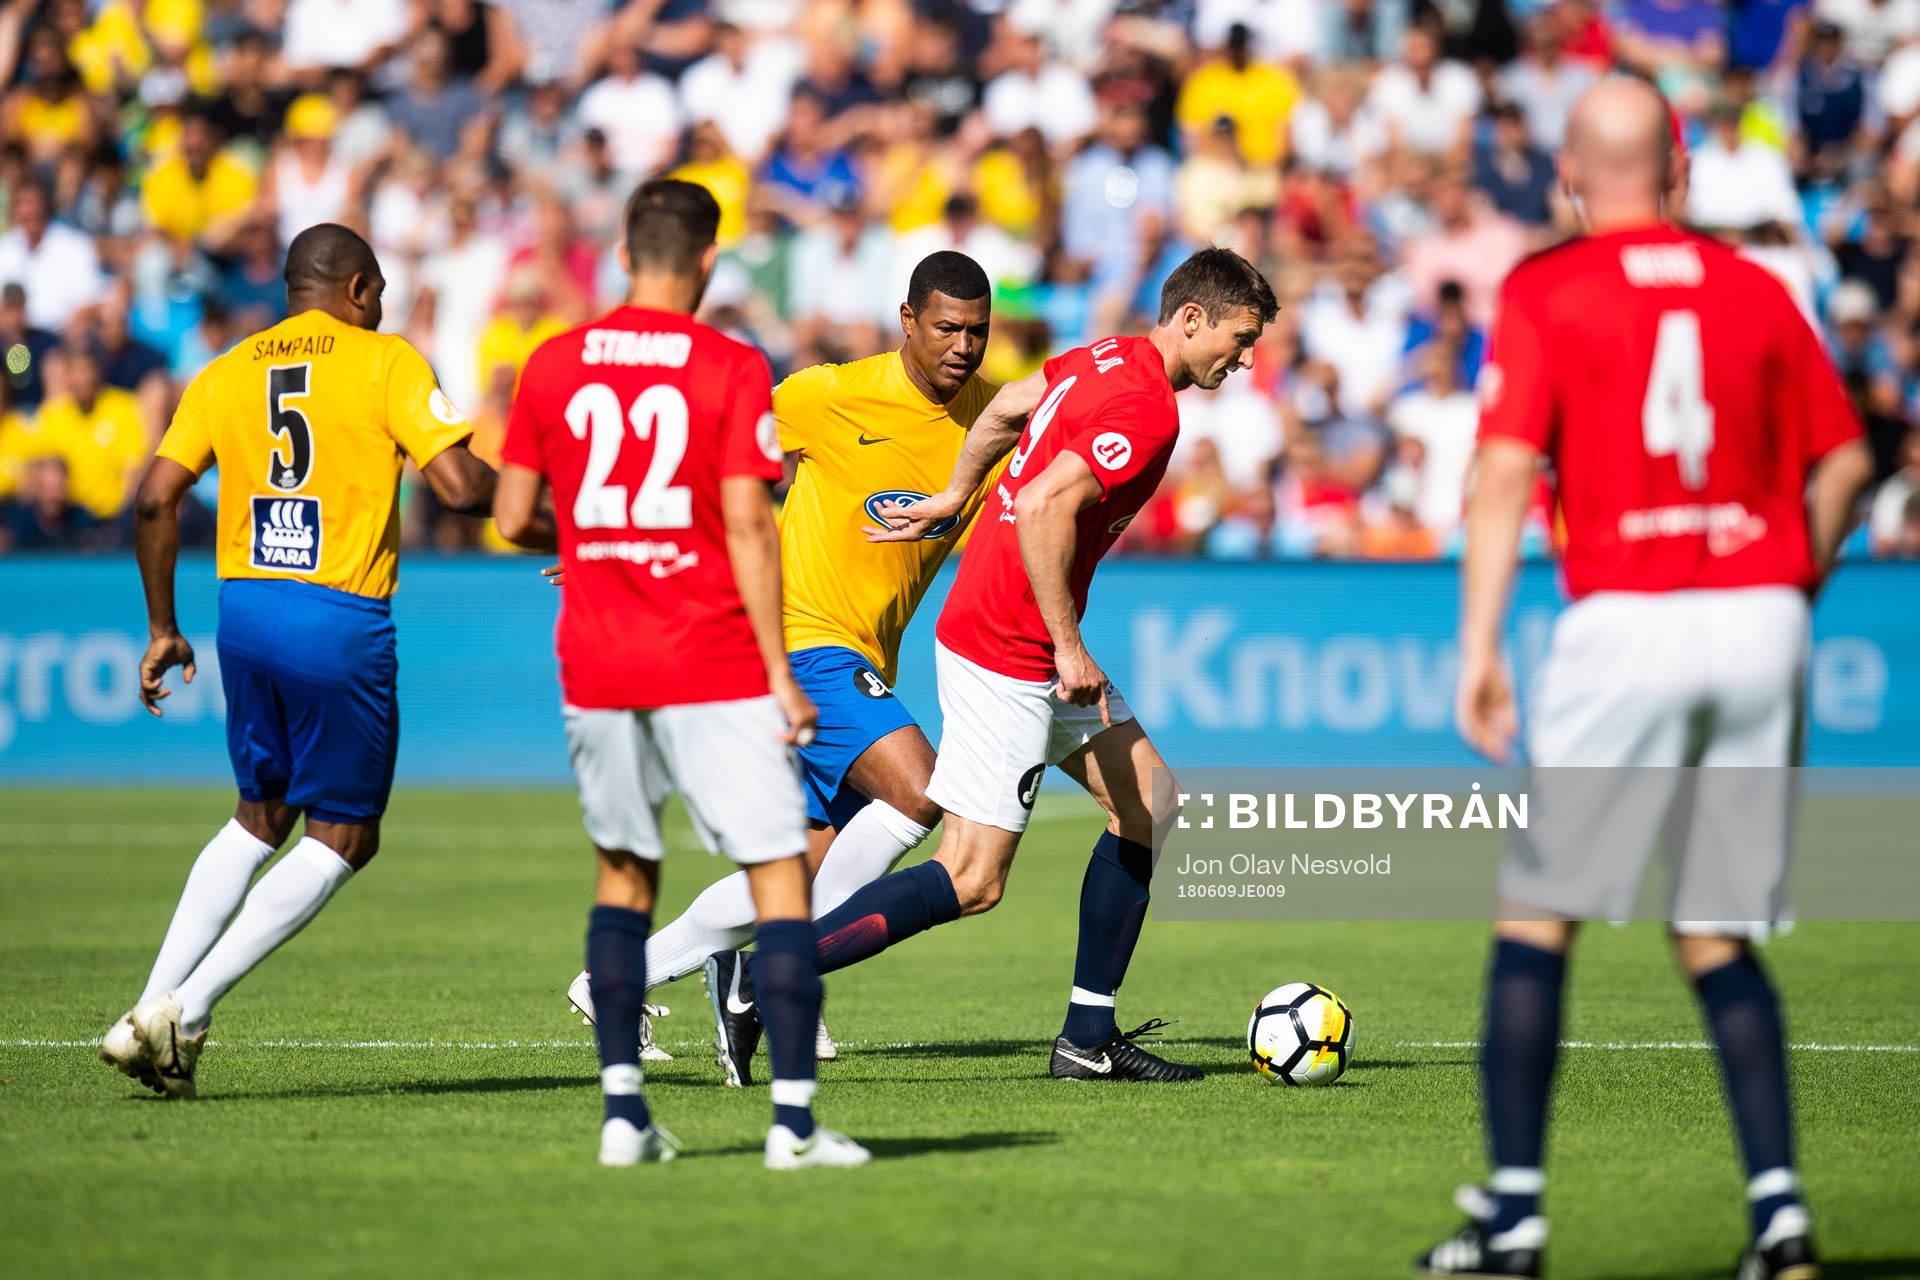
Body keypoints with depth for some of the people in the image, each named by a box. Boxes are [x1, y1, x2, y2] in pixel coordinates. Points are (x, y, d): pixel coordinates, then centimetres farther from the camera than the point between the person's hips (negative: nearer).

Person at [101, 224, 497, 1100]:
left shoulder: (226, 374, 11)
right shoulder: (385, 361, -3)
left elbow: (156, 500, 4)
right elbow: (459, 484, -13)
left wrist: (162, 628, 14)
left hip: (245, 609, 6)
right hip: (341, 624, -6)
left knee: (261, 815, 22)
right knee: (344, 837, 6)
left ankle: (151, 1011, 12)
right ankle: (186, 1011, -4)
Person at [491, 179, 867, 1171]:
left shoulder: (552, 367, 4)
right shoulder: (731, 370, -7)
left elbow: (514, 518, 6)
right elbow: (747, 528, -11)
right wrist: (782, 676, -7)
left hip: (595, 669, 4)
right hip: (713, 670, -4)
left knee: (625, 871, 17)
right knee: (779, 873, 0)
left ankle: (622, 1110, 11)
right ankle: (793, 1119, -8)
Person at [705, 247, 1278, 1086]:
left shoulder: (1108, 360, 10)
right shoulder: (1146, 410, -20)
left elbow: (1010, 404, 25)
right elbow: (1043, 508, -30)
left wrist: (952, 499, 36)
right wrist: (1069, 647, -25)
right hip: (1005, 654, -11)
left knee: (1149, 801, 10)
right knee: (972, 881, -9)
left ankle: (1089, 1038, 12)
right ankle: (756, 979, -7)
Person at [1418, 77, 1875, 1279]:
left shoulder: (1545, 293, -1)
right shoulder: (1756, 290, 10)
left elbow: (1506, 475, -10)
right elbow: (1843, 464, 12)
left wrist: (1481, 648, -10)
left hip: (1627, 626, -3)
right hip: (1761, 618, 4)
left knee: (1538, 916, 6)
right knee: (1718, 934, 12)